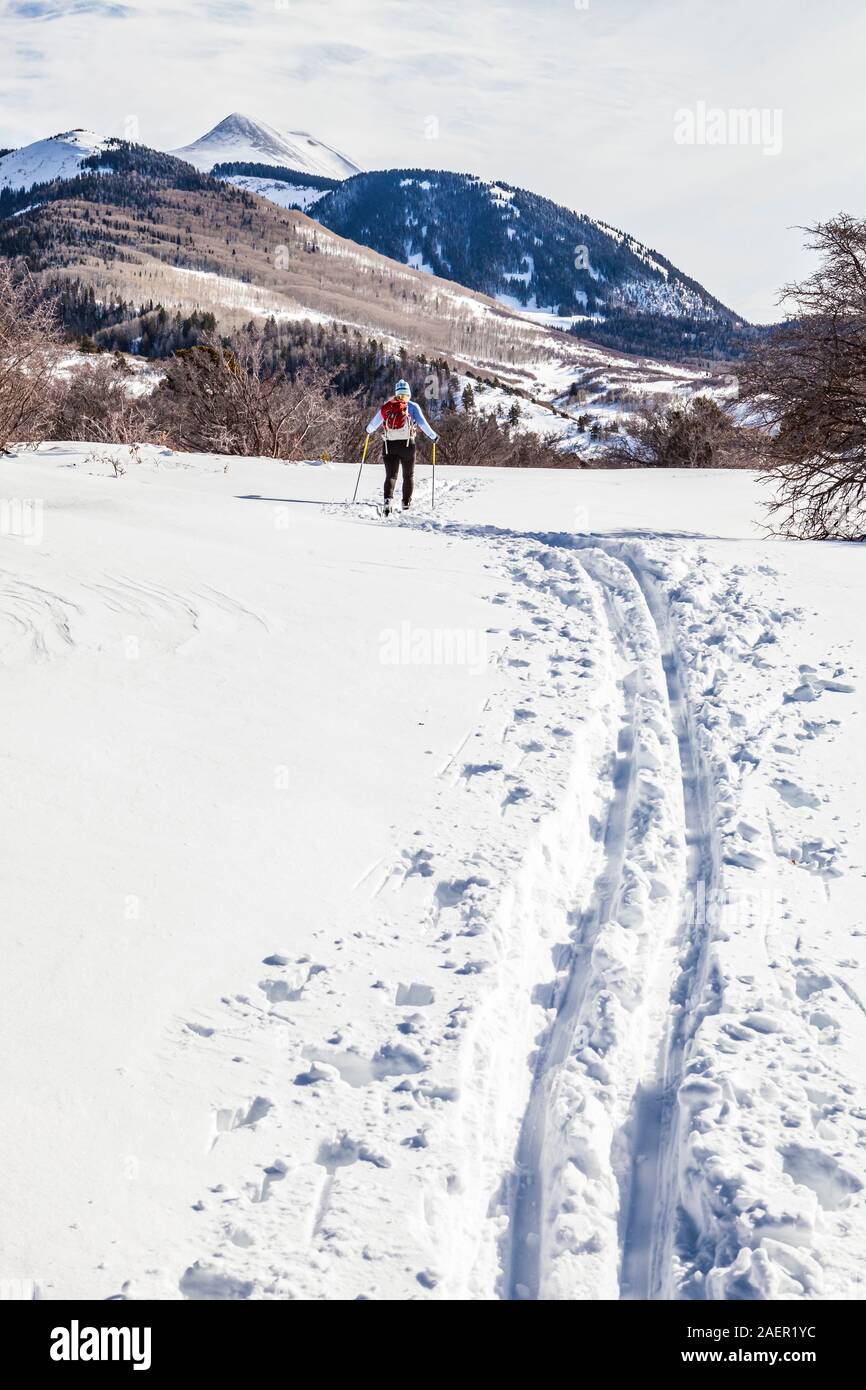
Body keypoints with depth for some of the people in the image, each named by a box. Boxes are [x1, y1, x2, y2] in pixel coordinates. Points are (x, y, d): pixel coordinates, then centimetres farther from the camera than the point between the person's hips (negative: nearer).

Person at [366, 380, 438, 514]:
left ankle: (388, 499, -23)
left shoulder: (386, 406, 10)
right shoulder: (412, 407, 3)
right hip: (407, 444, -1)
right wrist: (433, 436, 5)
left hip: (389, 445, 2)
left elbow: (374, 423, 17)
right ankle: (406, 503, 15)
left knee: (391, 475, 2)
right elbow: (422, 423, -6)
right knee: (408, 475, 15)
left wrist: (369, 431, 38)